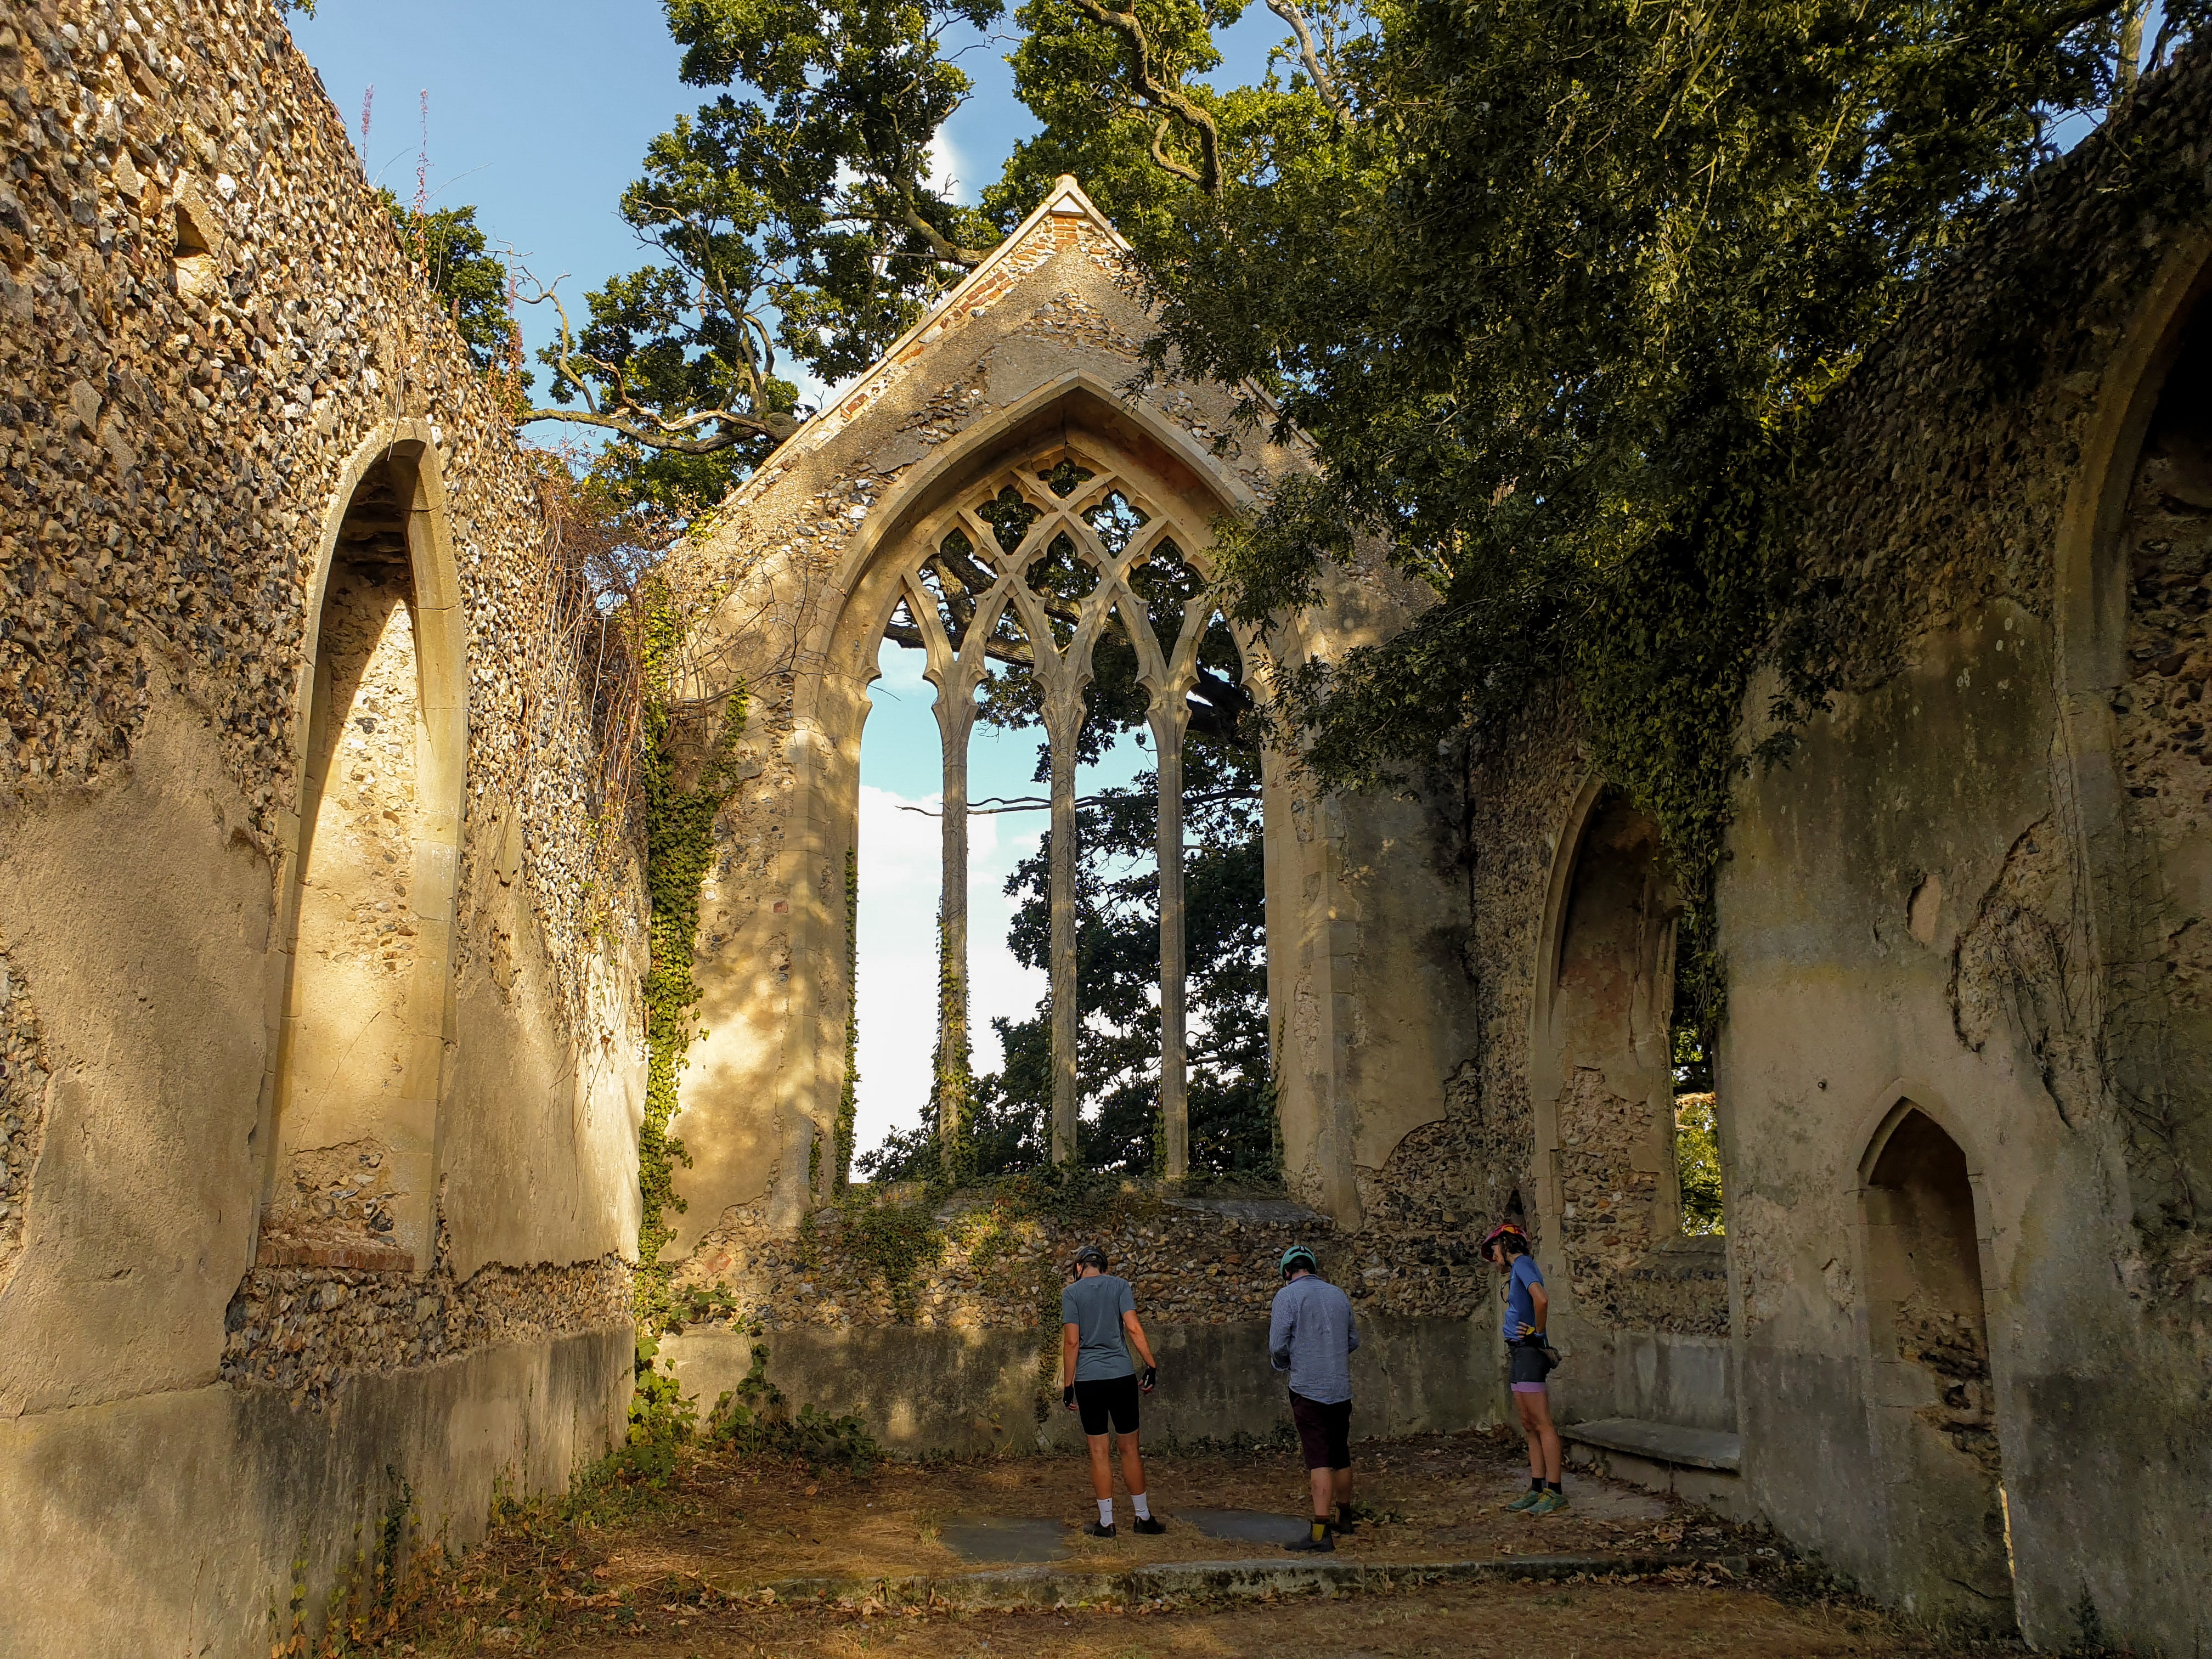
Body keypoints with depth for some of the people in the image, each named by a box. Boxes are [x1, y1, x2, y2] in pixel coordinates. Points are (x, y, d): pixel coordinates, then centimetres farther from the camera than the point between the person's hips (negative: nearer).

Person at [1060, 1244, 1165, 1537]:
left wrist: (1068, 1385, 0)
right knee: (1130, 1448, 11)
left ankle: (1106, 1522, 10)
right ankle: (1143, 1517, 18)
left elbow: (1072, 1341, -4)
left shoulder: (1071, 1293, 1)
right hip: (1122, 1375, 1)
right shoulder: (1120, 1286, 5)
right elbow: (1133, 1328, -5)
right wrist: (1151, 1367, -3)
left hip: (1089, 1379, -1)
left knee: (1099, 1452, 5)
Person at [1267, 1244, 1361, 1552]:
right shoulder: (1338, 1294, 10)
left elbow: (1278, 1347, -11)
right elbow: (1354, 1340, 18)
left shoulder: (1287, 1296, -7)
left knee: (1318, 1459, -10)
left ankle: (1321, 1532, -16)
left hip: (1309, 1389, -6)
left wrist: (1283, 1364, 9)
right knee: (1340, 1454, 19)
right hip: (1341, 1388, 6)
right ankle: (1344, 1516, 35)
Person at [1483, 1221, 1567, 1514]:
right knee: (1530, 1425, 11)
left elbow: (1541, 1299, -26)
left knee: (1542, 1424, -8)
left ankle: (1554, 1493, -7)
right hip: (1521, 1353, 10)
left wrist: (1538, 1332, -14)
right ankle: (1537, 1489, 15)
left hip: (1529, 1351, -10)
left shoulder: (1522, 1263, -10)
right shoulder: (1518, 1269, 19)